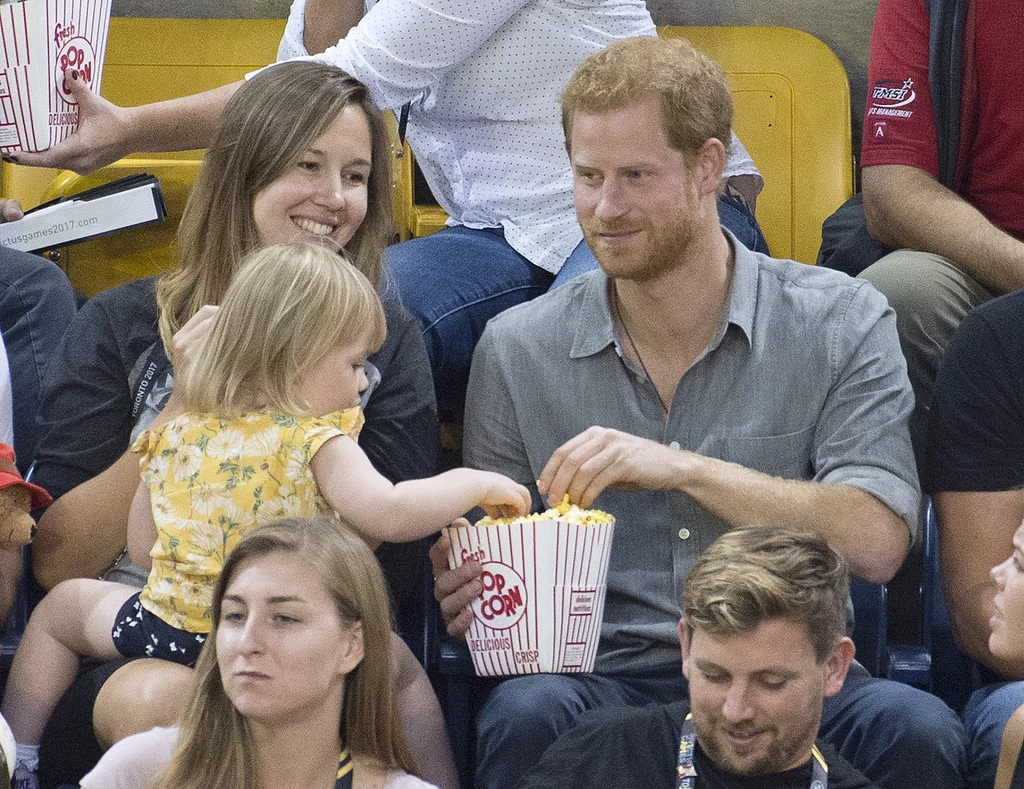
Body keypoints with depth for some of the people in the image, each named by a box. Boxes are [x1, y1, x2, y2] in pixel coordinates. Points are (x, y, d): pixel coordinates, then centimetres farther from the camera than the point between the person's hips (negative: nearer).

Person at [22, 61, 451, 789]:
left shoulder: (389, 340, 13)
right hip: (129, 652, 0)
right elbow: (56, 561, 1)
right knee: (164, 701, -37)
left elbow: (396, 570, 5)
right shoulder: (123, 326, 10)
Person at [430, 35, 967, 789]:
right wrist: (468, 592, -12)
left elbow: (876, 544, -9)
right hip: (602, 679, 0)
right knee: (525, 715, -35)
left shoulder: (841, 323, 3)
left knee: (915, 728, -33)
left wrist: (684, 469, -18)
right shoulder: (518, 351, 8)